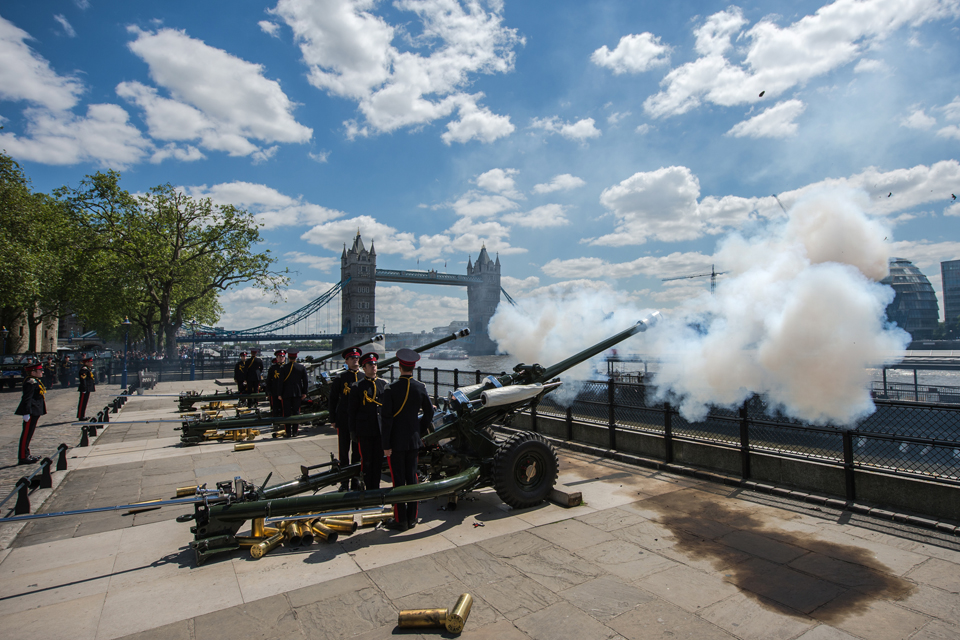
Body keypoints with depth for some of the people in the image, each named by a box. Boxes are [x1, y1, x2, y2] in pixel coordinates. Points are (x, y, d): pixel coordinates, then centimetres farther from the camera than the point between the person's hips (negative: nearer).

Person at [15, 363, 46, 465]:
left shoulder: (35, 381, 16)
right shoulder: (31, 382, -16)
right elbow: (27, 399, -20)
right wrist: (26, 413, -23)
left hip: (35, 411, 11)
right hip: (31, 412, -11)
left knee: (29, 433, 15)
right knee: (27, 434, -5)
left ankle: (26, 454, 23)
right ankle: (23, 457, 0)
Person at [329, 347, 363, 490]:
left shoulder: (365, 379, 5)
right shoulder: (340, 379, -1)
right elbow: (333, 400, 3)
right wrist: (333, 419, 0)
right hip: (344, 420, -2)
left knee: (358, 452, 9)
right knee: (344, 451, 6)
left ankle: (356, 479, 21)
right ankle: (344, 481, 17)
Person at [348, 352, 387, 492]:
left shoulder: (384, 384, 7)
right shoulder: (357, 387, -2)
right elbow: (352, 410, 0)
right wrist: (352, 430, -2)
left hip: (381, 429, 3)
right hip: (365, 430, -3)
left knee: (378, 460, 10)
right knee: (366, 461, 5)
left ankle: (376, 487, 23)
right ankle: (369, 488, 20)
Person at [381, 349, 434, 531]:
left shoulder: (391, 389, -15)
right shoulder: (421, 387, -3)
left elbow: (387, 418, -15)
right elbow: (429, 413, 5)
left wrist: (386, 445, -10)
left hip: (396, 441, -4)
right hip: (413, 441, 4)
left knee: (398, 479, 5)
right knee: (411, 477, 13)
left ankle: (401, 520, 13)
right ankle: (412, 518, 22)